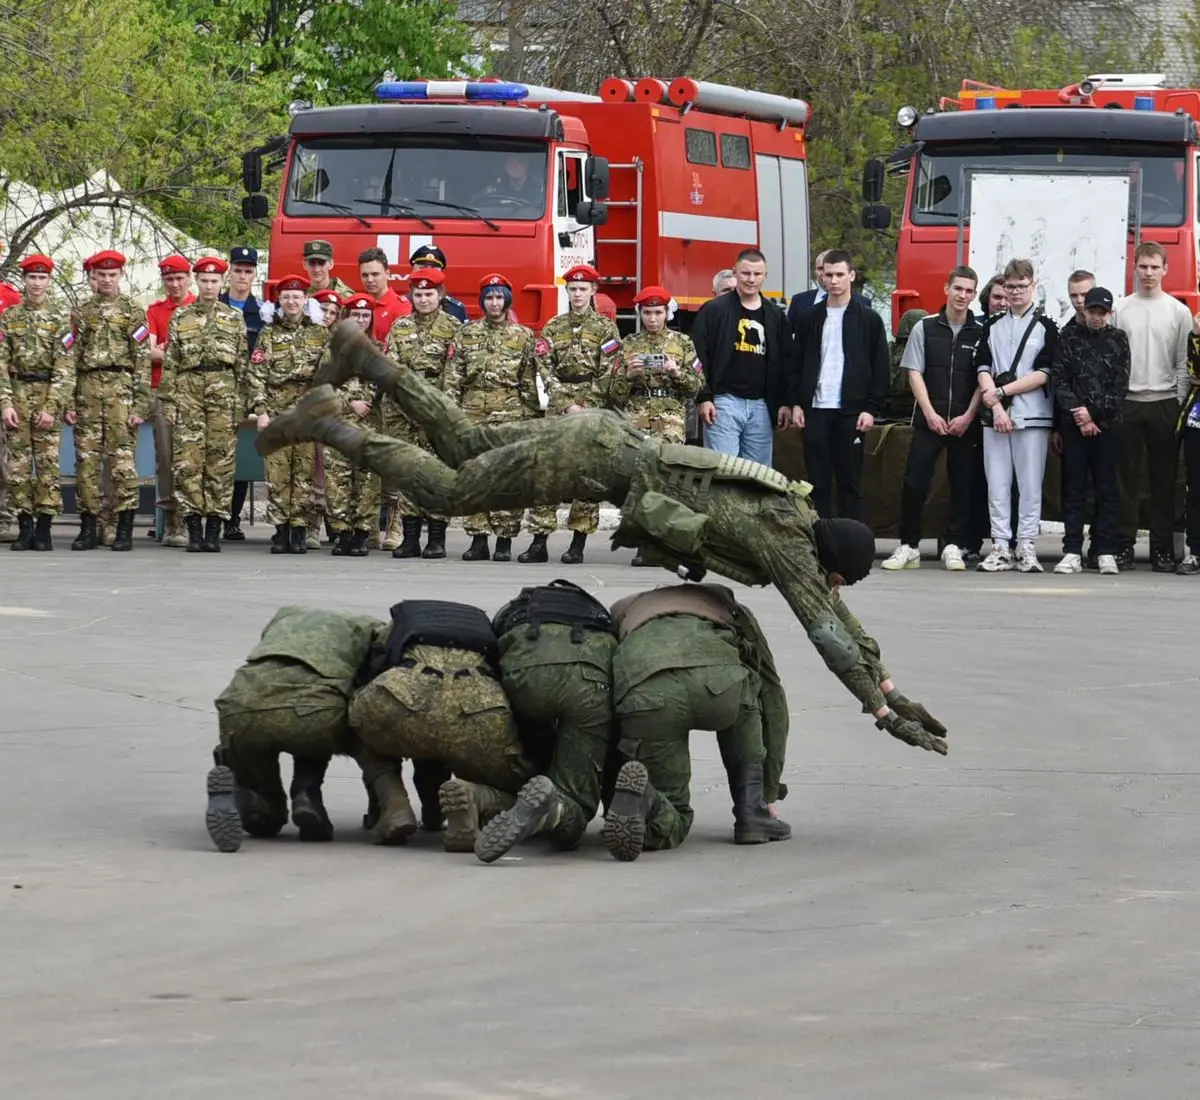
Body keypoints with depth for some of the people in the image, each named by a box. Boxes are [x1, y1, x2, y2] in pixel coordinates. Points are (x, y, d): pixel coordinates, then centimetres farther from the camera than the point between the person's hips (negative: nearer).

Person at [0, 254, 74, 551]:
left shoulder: (62, 316, 0)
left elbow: (65, 367, -5)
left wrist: (52, 406, -13)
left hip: (50, 395, -2)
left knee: (48, 462, -4)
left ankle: (44, 527, 0)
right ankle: (24, 525, 5)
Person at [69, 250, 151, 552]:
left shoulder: (133, 311, 5)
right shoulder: (82, 312, 13)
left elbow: (143, 360, 0)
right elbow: (71, 359, 12)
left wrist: (140, 404, -7)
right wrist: (69, 402, 4)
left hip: (121, 389, -3)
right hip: (87, 389, 3)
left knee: (122, 459, -6)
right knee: (86, 461, 2)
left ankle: (125, 530, -3)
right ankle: (88, 529, 7)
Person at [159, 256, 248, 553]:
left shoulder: (235, 319, 11)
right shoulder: (180, 318, 10)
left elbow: (242, 363, 9)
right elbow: (170, 363, 8)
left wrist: (243, 403, 3)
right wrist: (168, 401, 1)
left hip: (224, 392, 0)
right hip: (188, 391, 0)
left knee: (221, 460, -2)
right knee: (187, 461, -6)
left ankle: (213, 531, 2)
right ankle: (193, 530, -2)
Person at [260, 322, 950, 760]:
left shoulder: (803, 527, 4)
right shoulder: (787, 543, -18)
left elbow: (843, 618, 14)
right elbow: (829, 634, -23)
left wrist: (894, 692, 13)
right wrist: (885, 716, -21)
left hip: (612, 439, 8)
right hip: (602, 458, -8)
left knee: (463, 446, 21)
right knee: (449, 490, -4)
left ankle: (364, 357, 27)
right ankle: (327, 426, -1)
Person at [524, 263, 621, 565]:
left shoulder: (605, 328, 4)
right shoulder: (553, 328, 11)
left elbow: (606, 374, -3)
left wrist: (586, 409, -12)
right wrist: (568, 407, -8)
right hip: (558, 408, 2)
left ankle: (578, 545, 2)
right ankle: (539, 542, -4)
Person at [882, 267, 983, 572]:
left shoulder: (981, 333, 5)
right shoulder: (925, 329, 6)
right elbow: (915, 373, 3)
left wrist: (968, 417, -7)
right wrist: (931, 414, -6)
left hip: (966, 422, 0)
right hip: (929, 419, 0)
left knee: (962, 486, 1)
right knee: (914, 483, -6)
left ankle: (954, 547, 7)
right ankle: (908, 547, 0)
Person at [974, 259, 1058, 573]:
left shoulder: (1045, 327, 4)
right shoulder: (992, 326, 14)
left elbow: (1043, 374, -4)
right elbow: (983, 368, 5)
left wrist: (1002, 391, -9)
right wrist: (997, 407, -8)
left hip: (1032, 416, -3)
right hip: (995, 415, 3)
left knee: (1031, 485, -3)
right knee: (997, 485, 1)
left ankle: (1027, 547, 0)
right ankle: (1000, 548, 3)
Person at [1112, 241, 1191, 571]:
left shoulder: (1178, 312, 6)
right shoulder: (1120, 310, 7)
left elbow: (1183, 363, 4)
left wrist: (1181, 406, -4)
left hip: (1165, 404, 0)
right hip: (1127, 403, 0)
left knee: (1164, 480, 1)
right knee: (1126, 478, 0)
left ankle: (1163, 548, 4)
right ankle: (1124, 545, 3)